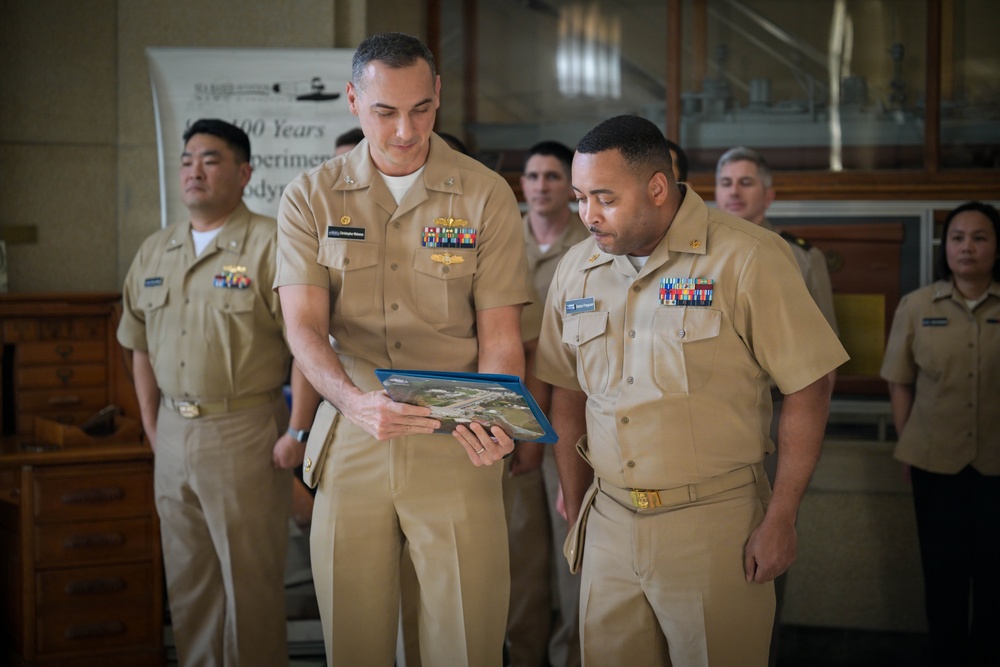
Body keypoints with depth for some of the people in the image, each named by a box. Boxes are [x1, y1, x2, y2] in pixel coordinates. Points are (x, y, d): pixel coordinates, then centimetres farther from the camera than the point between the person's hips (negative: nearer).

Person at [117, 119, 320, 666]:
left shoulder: (271, 245, -9)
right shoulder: (154, 252, 12)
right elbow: (141, 346, 17)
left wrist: (297, 431, -16)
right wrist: (152, 428, 13)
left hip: (245, 432, -6)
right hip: (173, 432, 6)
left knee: (250, 579, 2)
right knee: (186, 578, 14)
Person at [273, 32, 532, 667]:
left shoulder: (486, 196, 2)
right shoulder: (310, 198, 5)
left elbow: (500, 335, 1)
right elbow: (304, 327, -4)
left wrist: (492, 421, -20)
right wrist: (355, 402, -24)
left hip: (454, 446, -1)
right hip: (352, 442, 1)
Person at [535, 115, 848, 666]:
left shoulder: (747, 259, -9)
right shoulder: (575, 269, 7)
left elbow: (809, 387, -8)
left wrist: (780, 521, -10)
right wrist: (575, 512, 11)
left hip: (713, 522, -4)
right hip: (609, 522, 4)